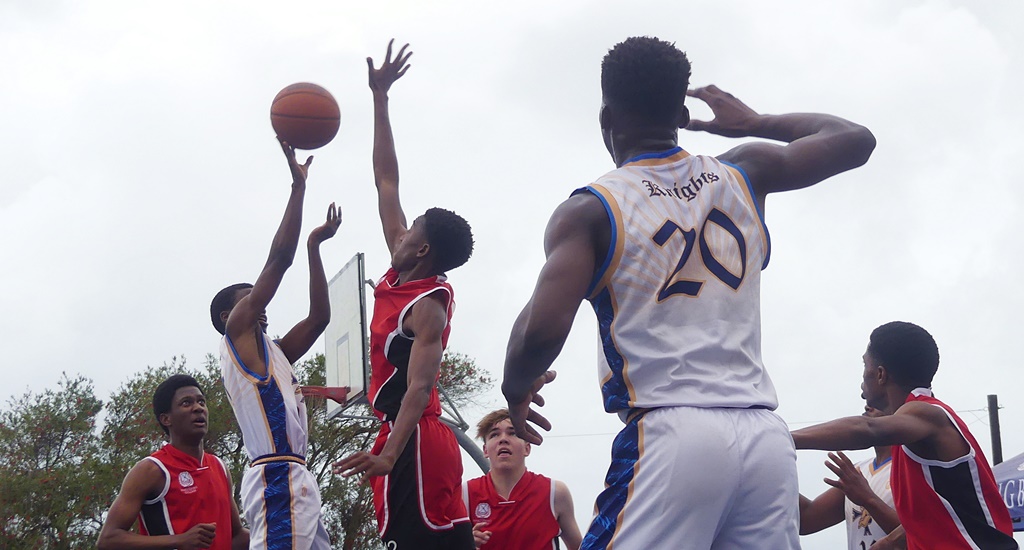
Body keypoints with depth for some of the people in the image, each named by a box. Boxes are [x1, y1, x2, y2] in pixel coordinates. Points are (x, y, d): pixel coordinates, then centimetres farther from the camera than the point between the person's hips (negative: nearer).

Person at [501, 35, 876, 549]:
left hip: (670, 434, -5)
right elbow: (855, 139, 26)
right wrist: (755, 123, 39)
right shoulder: (742, 175, 13)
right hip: (766, 434, 5)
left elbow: (543, 330, -13)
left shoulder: (590, 209, 0)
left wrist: (516, 388, 9)